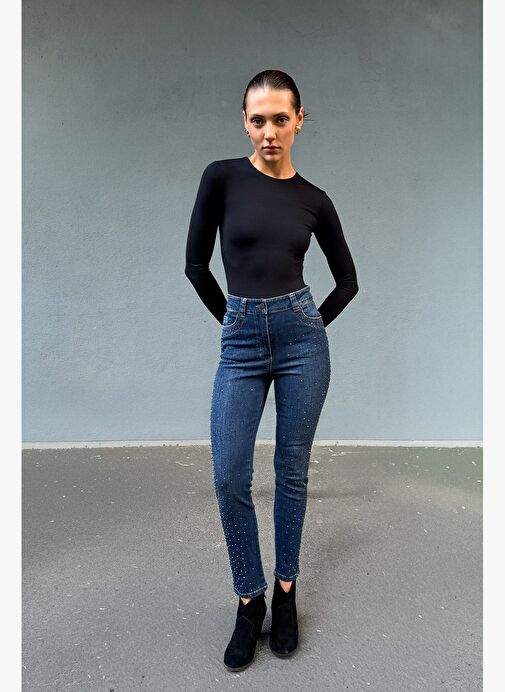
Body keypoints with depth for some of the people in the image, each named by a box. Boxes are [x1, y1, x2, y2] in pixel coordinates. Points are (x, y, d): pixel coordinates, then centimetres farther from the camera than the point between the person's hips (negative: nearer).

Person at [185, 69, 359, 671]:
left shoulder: (314, 199, 5)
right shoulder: (222, 177, 0)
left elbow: (347, 279, 14)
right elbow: (196, 263, 3)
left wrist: (309, 325, 7)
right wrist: (236, 319, 9)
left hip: (301, 336, 1)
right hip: (241, 340, 0)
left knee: (292, 470, 10)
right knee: (229, 477, -2)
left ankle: (284, 591, 31)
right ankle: (249, 600, 22)